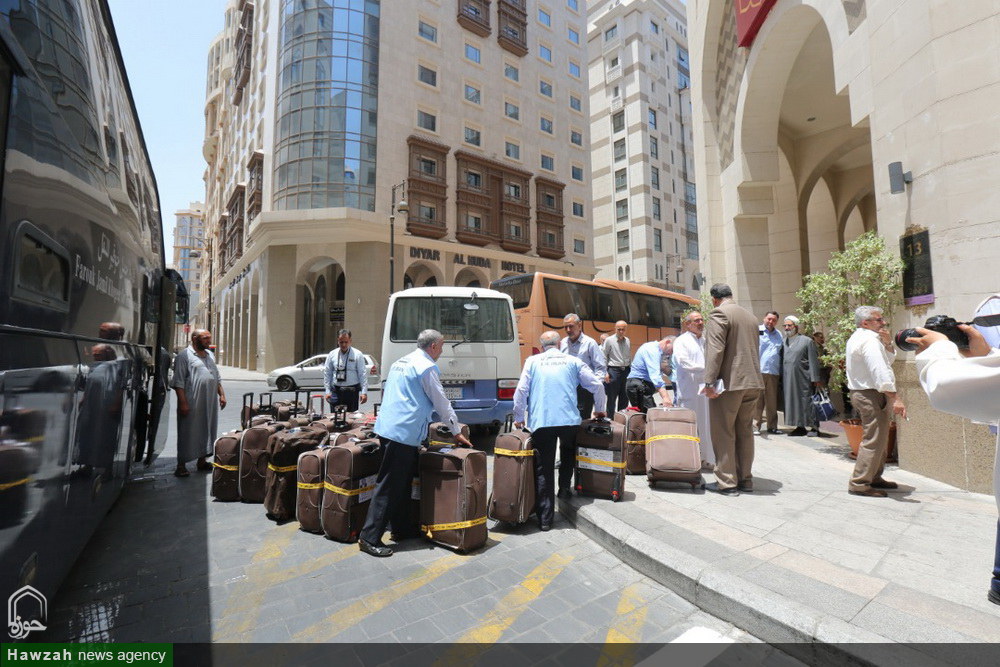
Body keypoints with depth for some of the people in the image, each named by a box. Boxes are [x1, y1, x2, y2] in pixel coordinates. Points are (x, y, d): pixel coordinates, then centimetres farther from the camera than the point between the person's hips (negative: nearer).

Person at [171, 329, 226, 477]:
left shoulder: (210, 355, 16)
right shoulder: (184, 355, -7)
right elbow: (178, 382, -12)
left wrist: (221, 394, 15)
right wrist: (183, 402, -17)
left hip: (210, 403, 7)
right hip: (192, 403, -7)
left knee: (207, 432, 12)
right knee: (187, 433, 1)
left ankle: (202, 461, 23)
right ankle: (181, 465, 10)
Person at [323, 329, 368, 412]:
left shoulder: (357, 354, -2)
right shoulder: (332, 355, 6)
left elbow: (363, 374, -4)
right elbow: (327, 374, 10)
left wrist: (364, 392, -10)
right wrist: (328, 391, 3)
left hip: (352, 391, -2)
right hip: (336, 391, 2)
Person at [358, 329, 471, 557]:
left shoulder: (400, 362, 17)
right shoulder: (427, 367, -10)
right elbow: (442, 403, -6)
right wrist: (457, 432, 5)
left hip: (388, 427, 10)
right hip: (404, 433, -10)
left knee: (403, 482, 17)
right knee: (389, 486, -4)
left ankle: (401, 530, 27)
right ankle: (370, 537, 3)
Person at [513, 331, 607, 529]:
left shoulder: (533, 361, 11)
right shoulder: (573, 361, 13)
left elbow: (521, 390, 3)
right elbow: (597, 385, 10)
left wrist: (519, 418, 15)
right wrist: (599, 410, 26)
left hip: (540, 422, -1)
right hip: (569, 420, 1)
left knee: (543, 470, 6)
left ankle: (545, 518, 10)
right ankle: (564, 488, 31)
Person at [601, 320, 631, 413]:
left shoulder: (628, 341, 9)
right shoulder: (609, 340, -5)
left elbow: (630, 357, 16)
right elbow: (603, 358, -6)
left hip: (626, 371, 5)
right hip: (614, 371, -5)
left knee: (624, 397, 12)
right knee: (612, 397, 1)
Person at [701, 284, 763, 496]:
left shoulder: (718, 314, -9)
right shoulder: (750, 316, 16)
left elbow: (715, 350, -18)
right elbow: (755, 349, 21)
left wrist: (709, 382, -19)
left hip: (729, 383, -8)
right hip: (753, 382, 8)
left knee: (723, 432, -1)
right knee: (745, 431, 14)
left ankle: (727, 482, 4)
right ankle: (745, 479, 22)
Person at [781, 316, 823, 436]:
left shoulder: (807, 341, 0)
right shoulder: (783, 342, 10)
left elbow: (813, 362, -4)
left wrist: (815, 379, -8)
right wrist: (780, 377, 6)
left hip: (803, 380, -4)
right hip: (788, 380, 4)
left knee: (806, 402, -1)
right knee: (792, 402, 6)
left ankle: (814, 427, 10)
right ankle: (800, 427, 15)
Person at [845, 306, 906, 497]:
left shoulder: (858, 337, 19)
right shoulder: (869, 340, -15)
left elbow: (889, 359, 23)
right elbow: (879, 370, -25)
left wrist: (887, 343, 7)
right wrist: (895, 398, -28)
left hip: (863, 393, 11)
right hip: (871, 395, -11)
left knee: (880, 438, 20)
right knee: (873, 440, -10)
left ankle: (874, 478, 29)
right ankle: (859, 484, -6)